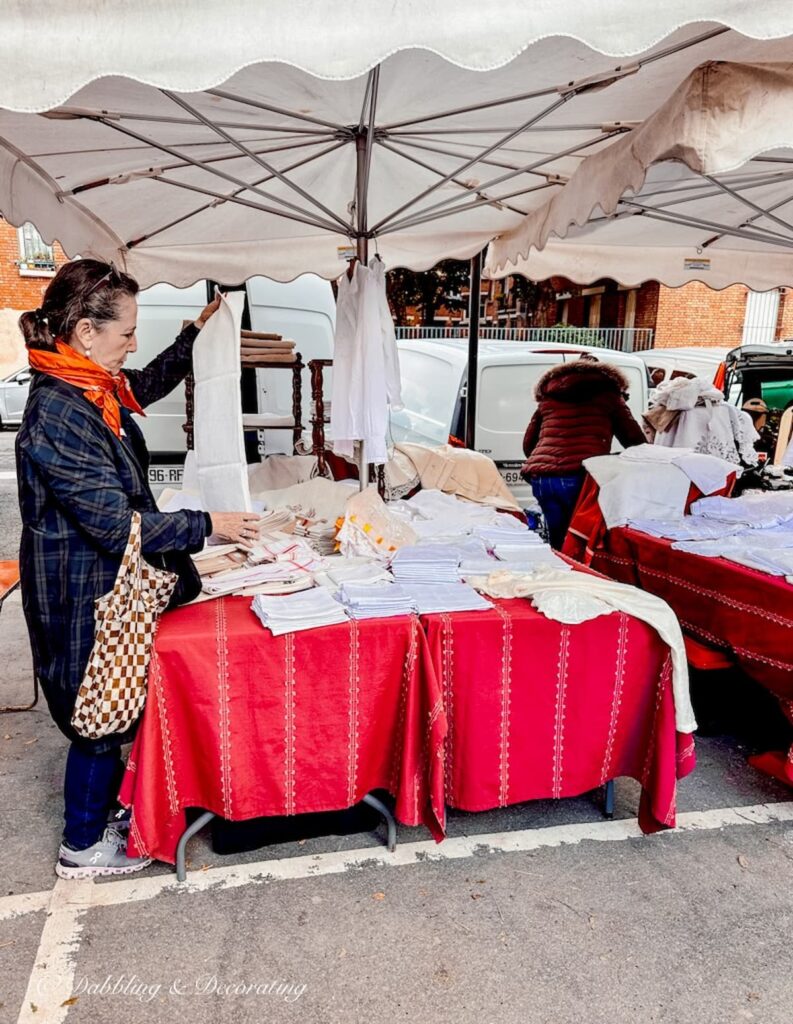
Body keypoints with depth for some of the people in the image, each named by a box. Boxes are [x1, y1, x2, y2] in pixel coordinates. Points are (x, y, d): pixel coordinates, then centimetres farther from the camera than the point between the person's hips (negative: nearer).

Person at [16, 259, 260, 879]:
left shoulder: (95, 389, 1)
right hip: (84, 593, -9)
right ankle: (83, 847, 30)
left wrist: (196, 335, 20)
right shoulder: (58, 416, -28)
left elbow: (148, 385, 24)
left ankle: (107, 804, 44)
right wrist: (206, 526, -23)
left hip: (110, 582, 9)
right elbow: (115, 523, -28)